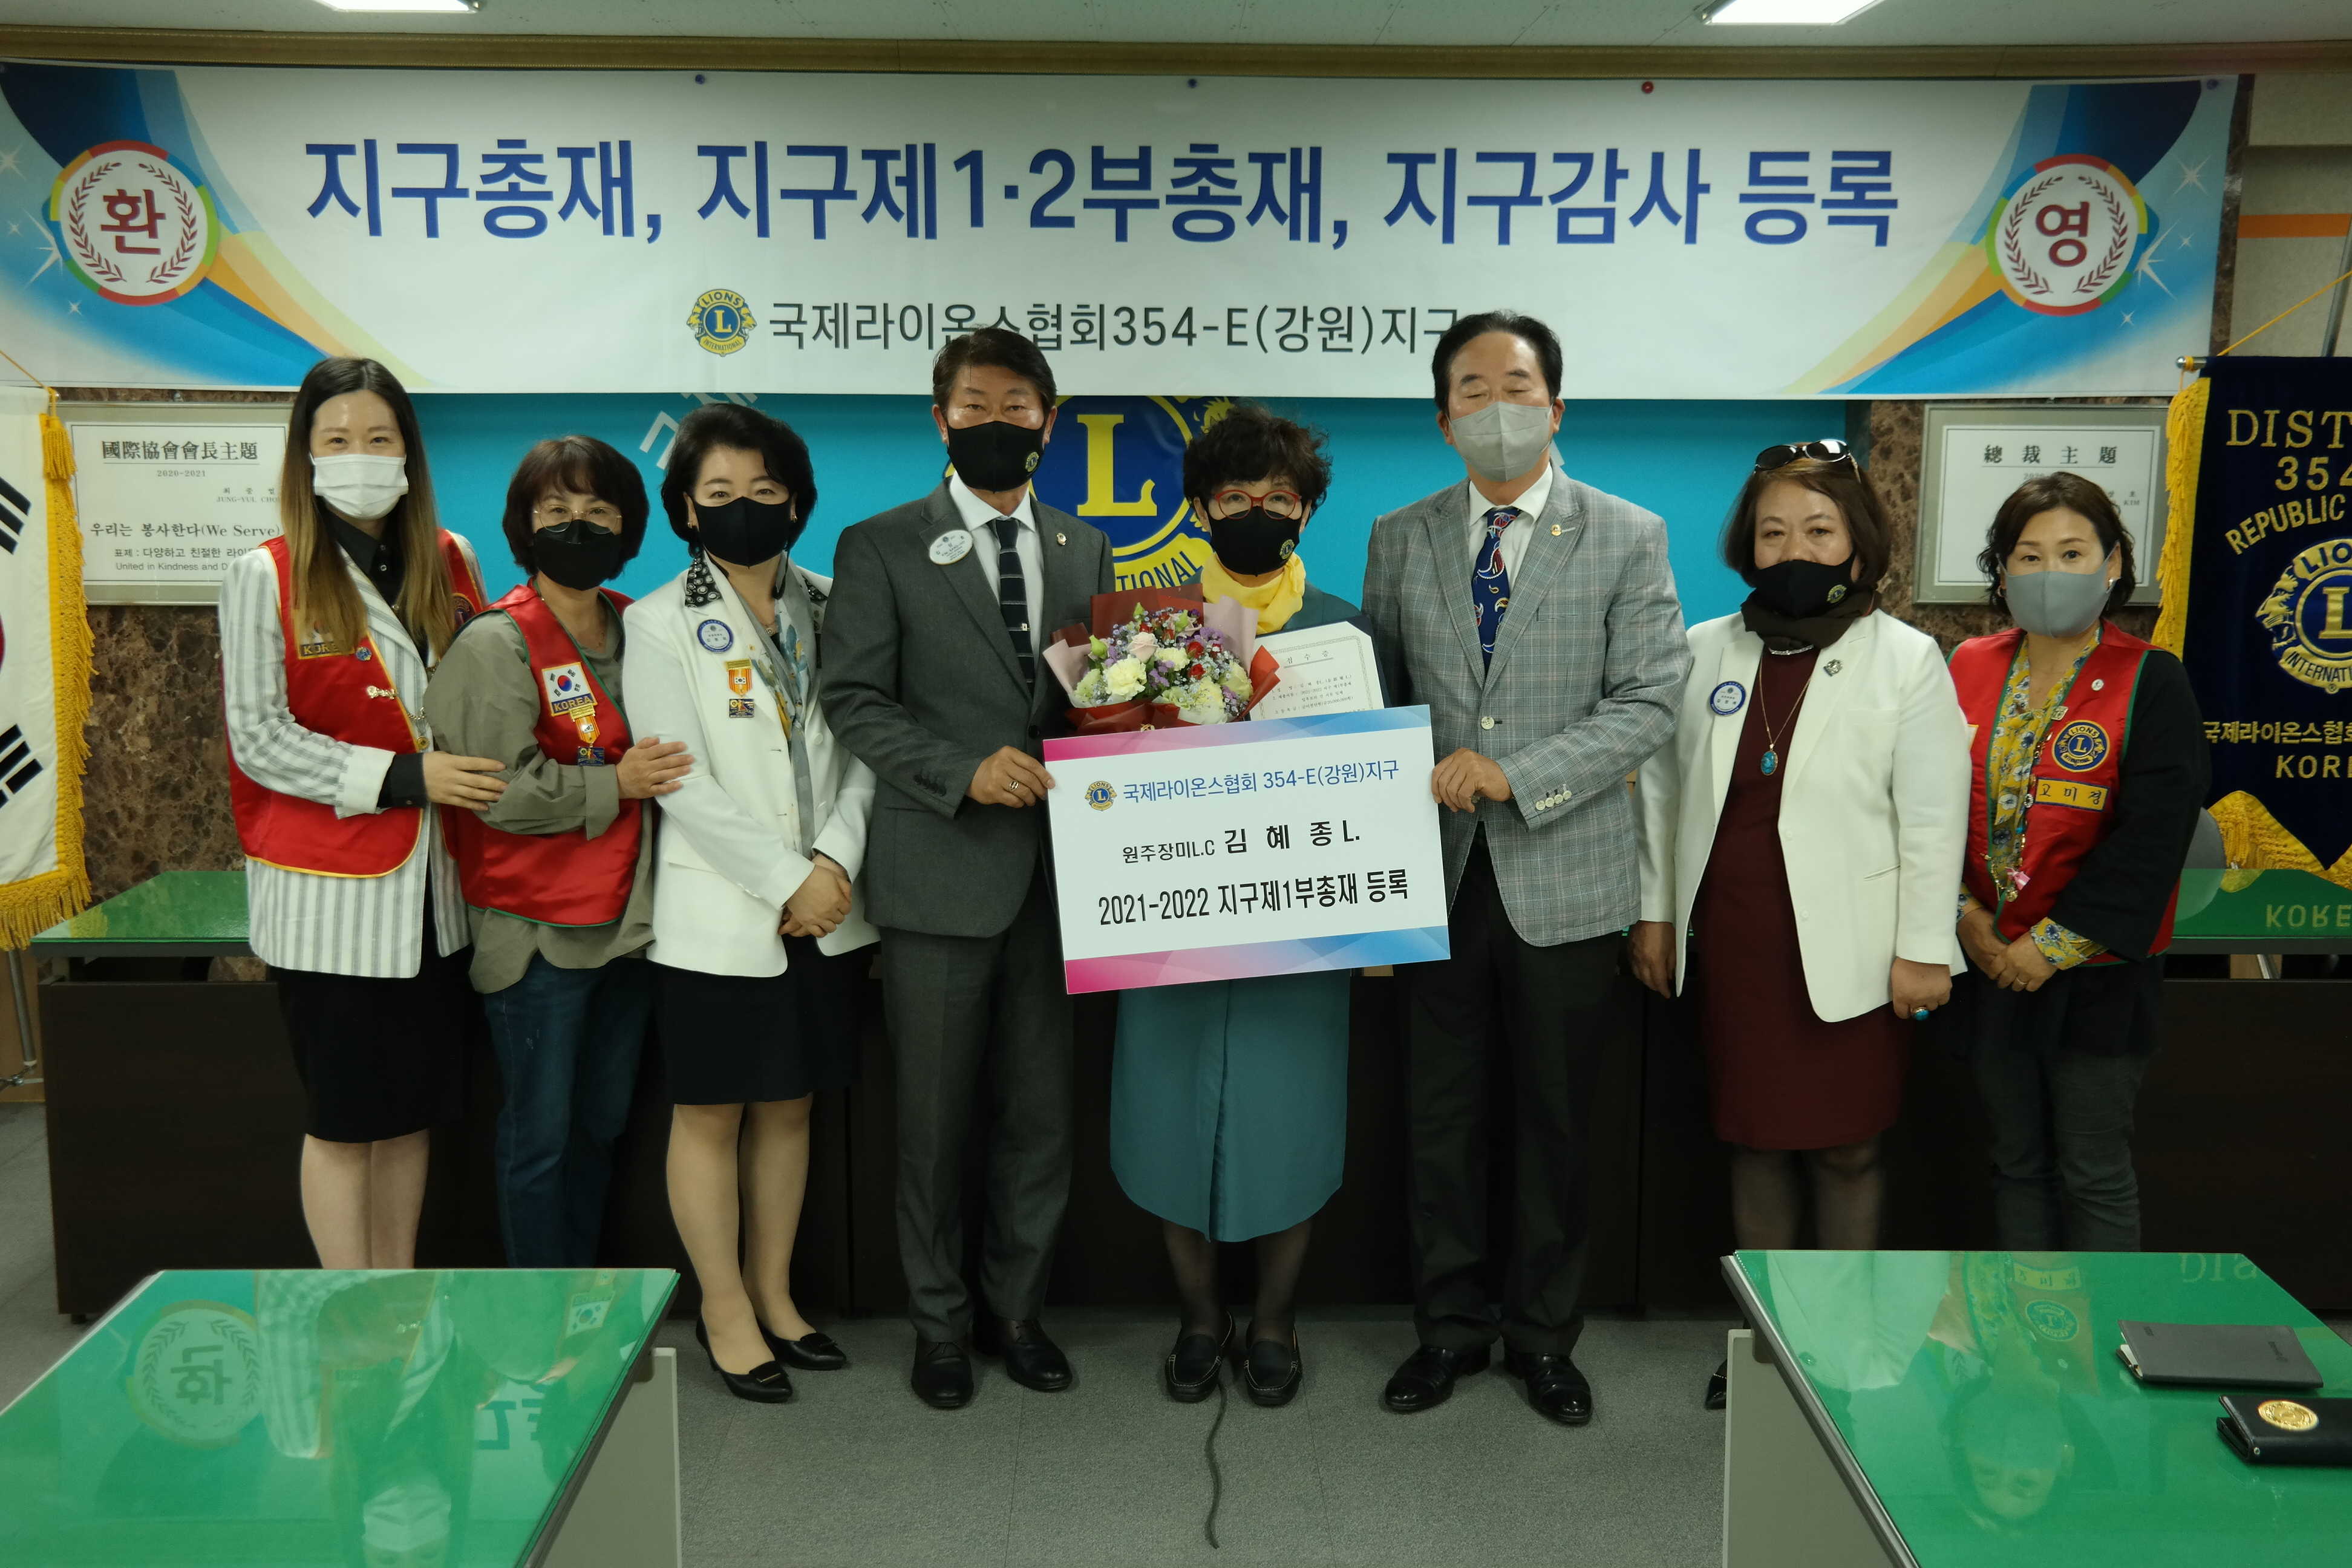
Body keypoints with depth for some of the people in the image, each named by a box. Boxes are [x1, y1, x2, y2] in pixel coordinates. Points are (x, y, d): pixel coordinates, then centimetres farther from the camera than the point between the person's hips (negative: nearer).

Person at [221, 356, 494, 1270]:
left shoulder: (449, 561, 6)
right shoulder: (265, 576, -6)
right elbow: (258, 740, -9)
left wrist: (478, 785, -1)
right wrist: (403, 777, -16)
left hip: (430, 883, 4)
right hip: (327, 890, -4)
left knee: (413, 1110, 12)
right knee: (343, 1120, 3)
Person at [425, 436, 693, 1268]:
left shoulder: (635, 630, 12)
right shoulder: (496, 643, -8)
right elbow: (498, 788, -18)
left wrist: (660, 774, 8)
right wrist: (614, 783, -12)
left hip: (624, 920, 7)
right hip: (536, 933, -6)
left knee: (601, 1124, 15)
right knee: (539, 1136, 2)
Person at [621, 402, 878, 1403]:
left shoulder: (828, 607, 8)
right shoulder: (661, 624, -3)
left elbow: (863, 749, 3)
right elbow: (683, 785, -11)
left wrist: (837, 860, -12)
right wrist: (785, 881, -14)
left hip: (824, 908, 4)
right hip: (721, 915, -4)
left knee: (789, 1105, 13)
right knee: (711, 1114, 5)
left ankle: (774, 1296, 26)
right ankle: (724, 1310, 19)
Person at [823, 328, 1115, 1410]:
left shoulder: (1086, 550, 14)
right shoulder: (881, 548, 1)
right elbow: (856, 703, -5)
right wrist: (966, 770, -17)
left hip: (1056, 867, 3)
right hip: (942, 872, -3)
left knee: (1041, 1111, 10)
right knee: (934, 1116, 6)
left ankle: (1017, 1307, 27)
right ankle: (940, 1322, 23)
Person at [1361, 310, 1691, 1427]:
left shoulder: (1627, 538, -1)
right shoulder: (1399, 540, 8)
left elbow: (1648, 705, -8)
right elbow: (1375, 702, 11)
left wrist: (1515, 773, -19)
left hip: (1564, 881, -2)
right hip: (1437, 875, 2)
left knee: (1555, 1122, 10)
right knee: (1440, 1117, 10)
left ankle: (1542, 1335, 28)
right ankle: (1449, 1327, 27)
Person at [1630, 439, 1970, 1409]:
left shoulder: (1906, 660, -3)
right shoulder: (1704, 652, 7)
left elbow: (1932, 816, -5)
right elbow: (1663, 787, 13)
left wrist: (1922, 948, -8)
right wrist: (1654, 911, 11)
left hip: (1848, 950, -3)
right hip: (1732, 937, 3)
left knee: (1845, 1147, 6)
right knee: (1753, 1137, 12)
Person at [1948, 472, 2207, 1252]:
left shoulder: (2152, 682, -8)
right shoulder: (1969, 670, 4)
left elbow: (2151, 835, -14)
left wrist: (2054, 942, -16)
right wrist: (1966, 913, -6)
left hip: (2096, 974, -4)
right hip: (1992, 967, 4)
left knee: (2094, 1176, 4)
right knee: (2016, 1160, 15)